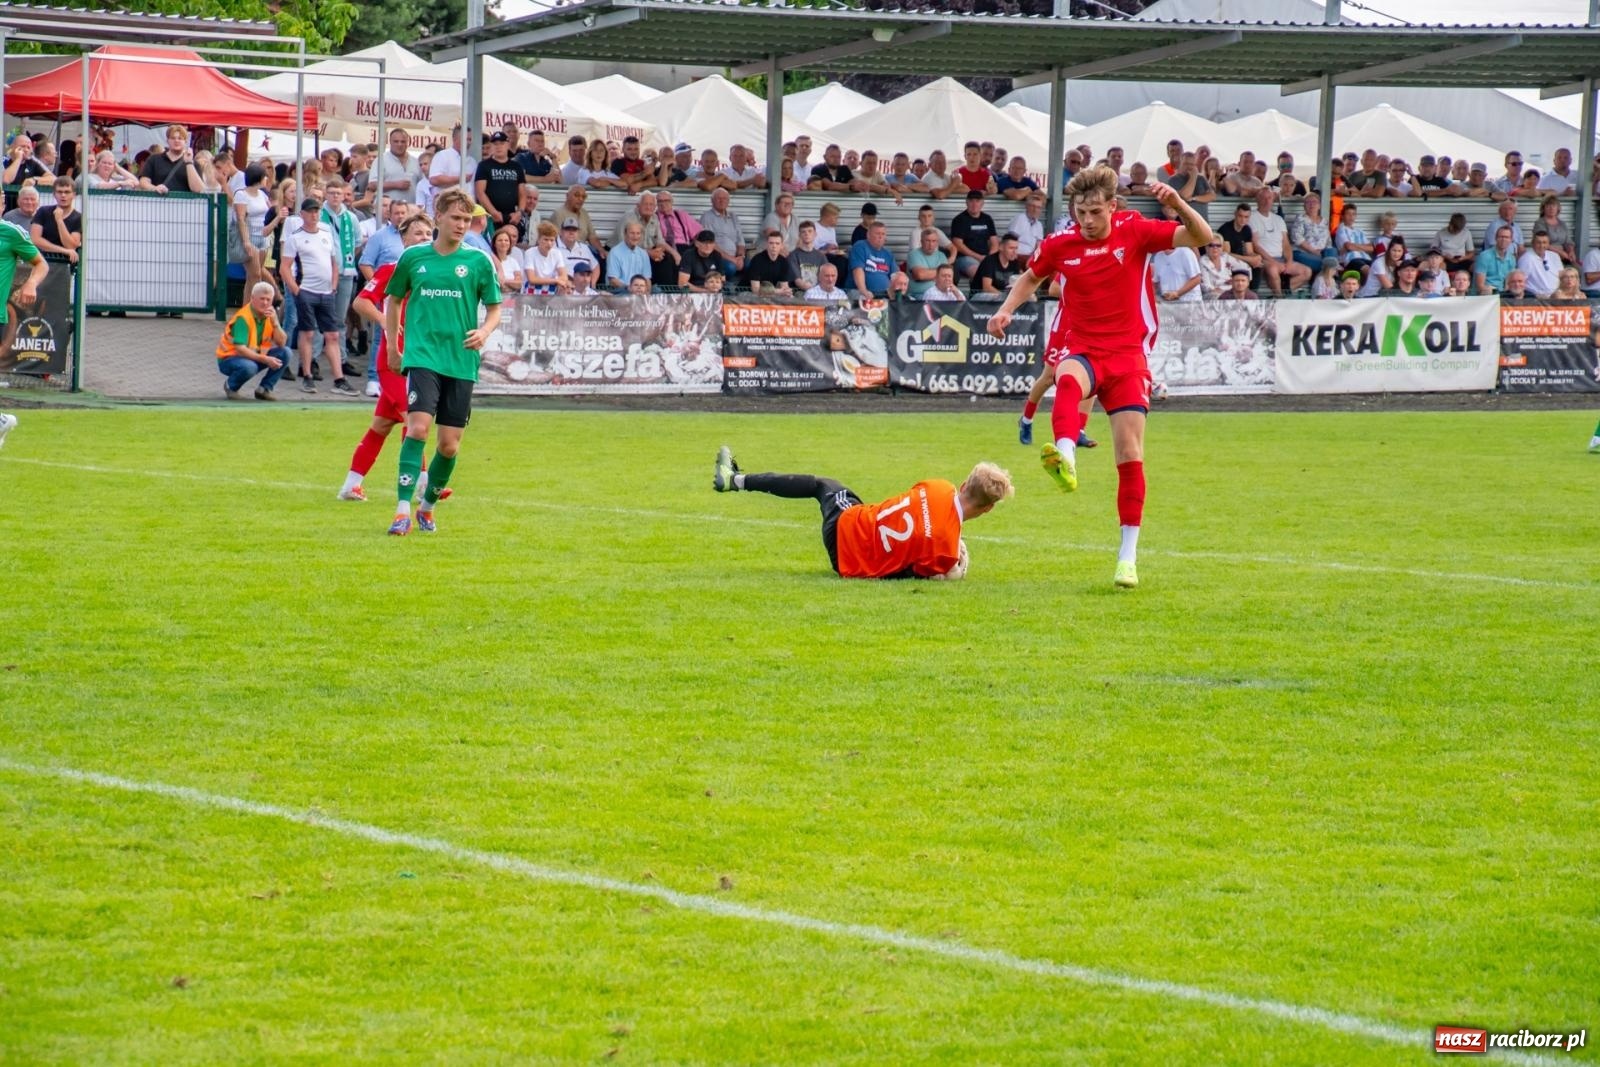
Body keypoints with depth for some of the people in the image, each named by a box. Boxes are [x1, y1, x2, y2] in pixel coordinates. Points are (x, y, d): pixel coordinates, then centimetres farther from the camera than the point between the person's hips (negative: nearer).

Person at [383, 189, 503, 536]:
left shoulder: (478, 261, 4)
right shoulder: (413, 257, 6)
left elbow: (495, 309, 11)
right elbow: (393, 299, 20)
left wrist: (484, 332, -10)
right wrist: (393, 345, 17)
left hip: (461, 361, 1)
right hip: (422, 355, -1)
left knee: (450, 445, 3)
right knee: (418, 426, -20)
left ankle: (428, 506, 26)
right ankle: (403, 510, -21)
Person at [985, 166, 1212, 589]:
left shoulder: (1136, 231, -4)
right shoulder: (1059, 245, 1)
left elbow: (1202, 237, -11)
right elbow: (1031, 278, 22)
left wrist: (1177, 204, -29)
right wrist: (1006, 310, 5)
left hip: (1127, 355, 0)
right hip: (1080, 350, 0)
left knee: (1130, 454, -5)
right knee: (1068, 381, -39)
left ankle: (1128, 556, 6)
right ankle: (1065, 459, -67)